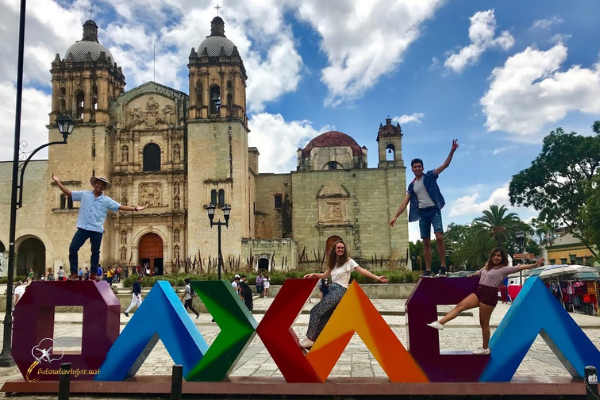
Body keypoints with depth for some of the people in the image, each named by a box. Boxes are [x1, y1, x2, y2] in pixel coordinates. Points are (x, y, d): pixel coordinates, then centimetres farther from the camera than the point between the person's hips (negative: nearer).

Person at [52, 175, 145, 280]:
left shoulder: (107, 200, 5)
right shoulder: (84, 194, 7)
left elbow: (121, 207, 3)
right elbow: (68, 193, 11)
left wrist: (135, 208, -6)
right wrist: (58, 182, 4)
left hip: (97, 230, 0)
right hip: (83, 228, 1)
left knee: (95, 252, 7)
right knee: (73, 248, -6)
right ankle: (74, 273, 5)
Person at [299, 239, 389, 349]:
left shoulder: (348, 261, -2)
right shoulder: (333, 263, 17)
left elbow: (362, 270, -6)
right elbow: (325, 275, 26)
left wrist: (376, 278, -15)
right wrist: (313, 275, 11)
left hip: (340, 291, -6)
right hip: (332, 290, 6)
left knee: (315, 311, -12)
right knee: (323, 319, 4)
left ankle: (309, 339, -6)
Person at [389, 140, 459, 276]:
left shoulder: (430, 176, 6)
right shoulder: (412, 186, 15)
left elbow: (445, 165, -3)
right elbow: (404, 203, 13)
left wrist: (452, 151, -17)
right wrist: (395, 216, 5)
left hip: (434, 210, -4)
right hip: (422, 213, 4)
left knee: (439, 237, -16)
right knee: (426, 242, 3)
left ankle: (443, 266, -8)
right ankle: (428, 269, 6)